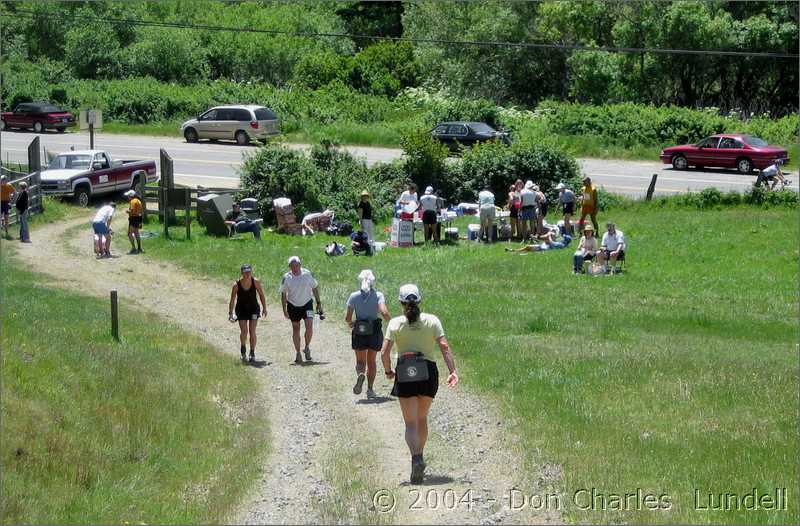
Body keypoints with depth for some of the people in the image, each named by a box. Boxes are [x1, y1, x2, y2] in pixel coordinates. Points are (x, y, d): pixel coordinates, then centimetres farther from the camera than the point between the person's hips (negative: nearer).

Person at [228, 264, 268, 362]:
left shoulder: (256, 282, -11)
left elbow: (261, 295, 2)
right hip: (241, 309, -1)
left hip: (253, 309, 1)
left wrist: (264, 308, 3)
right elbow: (232, 300, -6)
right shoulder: (237, 285, -14)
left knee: (252, 331, -6)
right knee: (244, 331, -8)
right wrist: (230, 313, -7)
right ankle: (243, 350, 19)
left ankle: (252, 354, 5)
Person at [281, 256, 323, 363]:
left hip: (307, 304, -1)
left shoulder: (308, 274, -8)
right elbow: (283, 294, 2)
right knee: (296, 329, 7)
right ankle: (297, 353, 18)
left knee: (309, 326, -17)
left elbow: (315, 288, 5)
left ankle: (307, 347, 5)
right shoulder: (286, 277, -8)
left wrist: (318, 303, 5)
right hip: (293, 306, 1)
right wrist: (284, 310, -1)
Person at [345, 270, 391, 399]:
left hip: (359, 332, 0)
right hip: (375, 331, 0)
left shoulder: (354, 296, -3)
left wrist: (350, 323, 19)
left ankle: (360, 374, -23)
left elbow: (348, 318, -3)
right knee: (371, 361, 15)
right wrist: (389, 321, 3)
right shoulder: (378, 295, -6)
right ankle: (370, 389, 11)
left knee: (360, 360, 10)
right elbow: (384, 313, -18)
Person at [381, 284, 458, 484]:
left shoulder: (395, 323, -3)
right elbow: (444, 346, -8)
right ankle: (419, 457, 27)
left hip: (405, 375, -2)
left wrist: (388, 371, 8)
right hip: (429, 373, 2)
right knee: (422, 418, 21)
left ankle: (416, 458, -23)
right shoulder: (432, 321, 1)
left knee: (410, 423, 0)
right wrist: (452, 371, -10)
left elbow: (384, 352, -8)